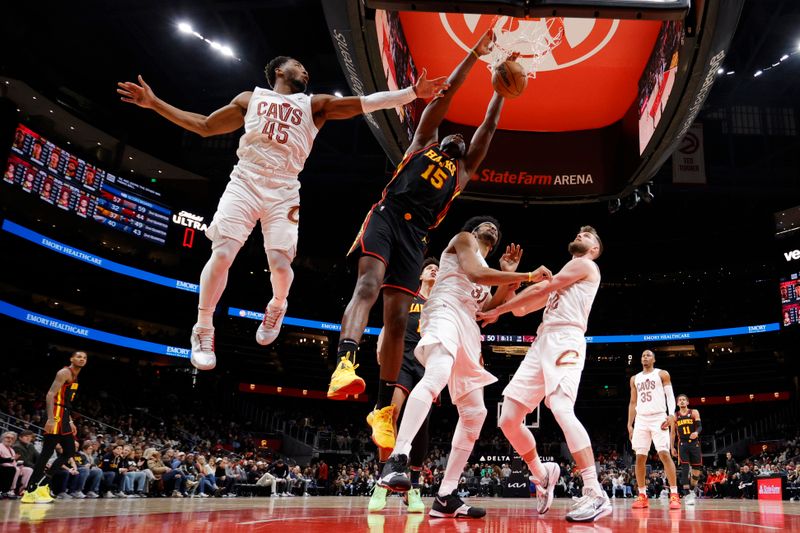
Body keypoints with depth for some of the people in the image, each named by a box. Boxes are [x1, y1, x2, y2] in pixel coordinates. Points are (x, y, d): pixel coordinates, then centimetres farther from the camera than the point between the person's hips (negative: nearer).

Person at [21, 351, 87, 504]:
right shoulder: (65, 372, -8)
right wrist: (50, 419, -27)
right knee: (47, 452, -11)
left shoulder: (75, 377, 21)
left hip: (64, 417, 10)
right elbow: (50, 395, -18)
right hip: (56, 416, -10)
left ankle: (41, 484, 10)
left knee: (69, 452, 9)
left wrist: (70, 421, 22)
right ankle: (30, 491, -9)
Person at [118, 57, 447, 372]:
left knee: (280, 262, -13)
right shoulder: (251, 98, 18)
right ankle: (203, 330, 4)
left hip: (284, 192, 0)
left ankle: (277, 307, 22)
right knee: (221, 254, -13)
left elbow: (365, 102, 6)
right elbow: (204, 126, 20)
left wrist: (413, 92, -3)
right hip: (245, 182, 0)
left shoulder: (314, 105, 15)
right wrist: (154, 103, 16)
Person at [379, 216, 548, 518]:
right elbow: (475, 274, -7)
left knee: (475, 412, 1)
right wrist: (528, 276, -6)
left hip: (467, 330, 9)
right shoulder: (463, 238, 13)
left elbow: (491, 307, 25)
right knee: (436, 378, -37)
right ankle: (396, 461, -48)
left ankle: (445, 497, 2)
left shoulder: (487, 270, 36)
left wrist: (509, 274, 20)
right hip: (445, 314, -9)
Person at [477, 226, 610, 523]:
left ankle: (596, 495, -28)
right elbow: (521, 309, 29)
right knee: (508, 420, 1)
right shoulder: (558, 282, 32)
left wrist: (497, 310, 1)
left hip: (565, 341, -8)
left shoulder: (585, 265, 7)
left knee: (562, 411, -29)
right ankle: (541, 475, 20)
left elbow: (540, 290, -2)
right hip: (542, 343, 8)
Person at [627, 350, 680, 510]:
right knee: (640, 457, 0)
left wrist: (671, 414, -18)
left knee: (664, 454, -14)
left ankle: (674, 495, -10)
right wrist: (630, 425, 11)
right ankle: (642, 496, 6)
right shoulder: (635, 379, 18)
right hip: (641, 420, 4)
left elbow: (670, 396, -1)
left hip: (659, 418, -4)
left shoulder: (662, 374, 6)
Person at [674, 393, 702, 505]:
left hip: (694, 443, 0)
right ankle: (687, 494, -12)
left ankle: (692, 490, 26)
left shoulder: (694, 412, 3)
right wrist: (672, 447, 9)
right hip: (682, 444, 0)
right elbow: (673, 432, 12)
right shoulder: (675, 416, 7)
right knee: (685, 468, -12)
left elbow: (700, 426, -6)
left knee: (697, 469, 3)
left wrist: (696, 432, -29)